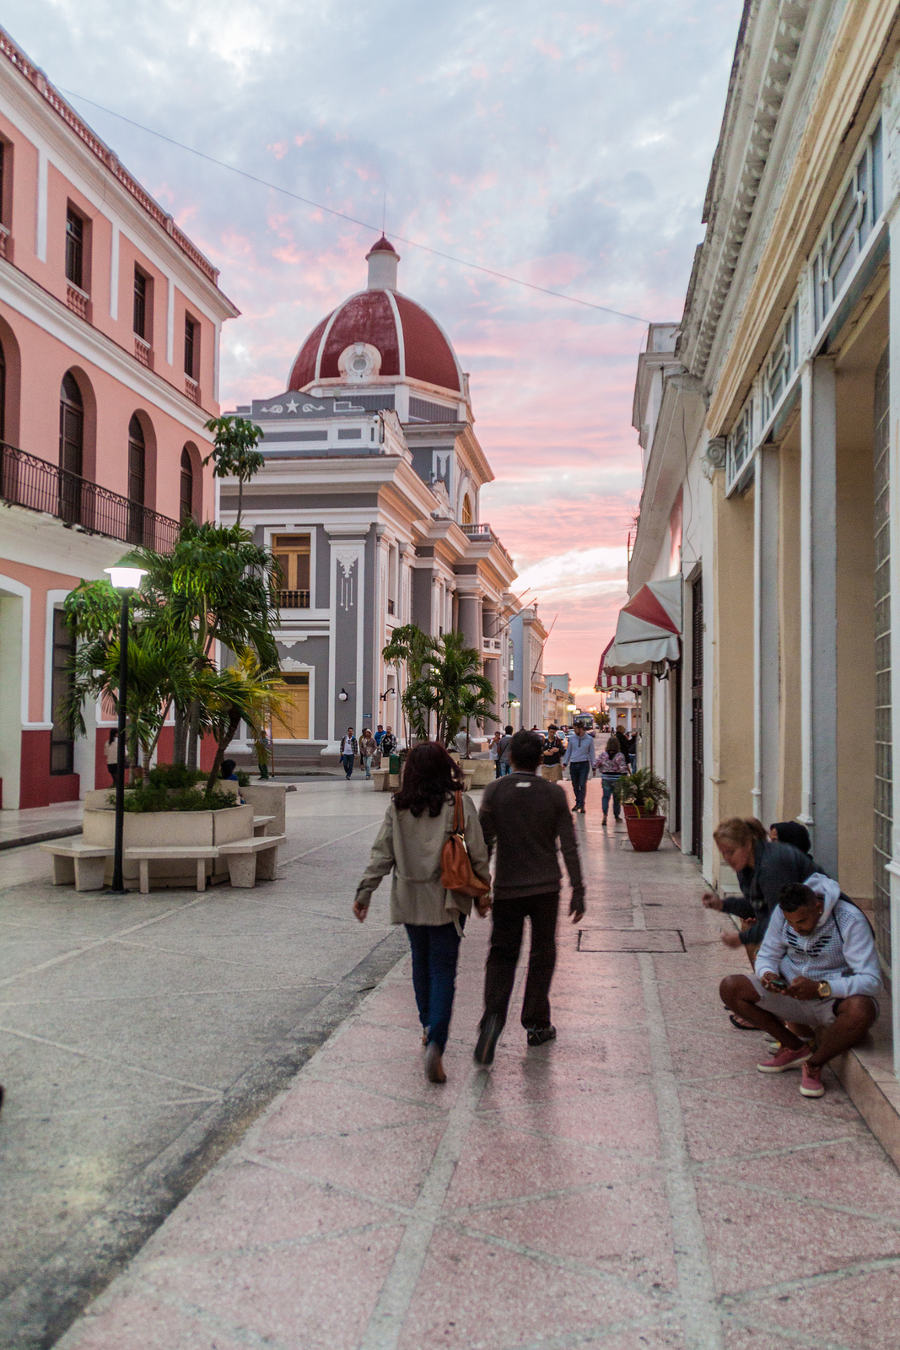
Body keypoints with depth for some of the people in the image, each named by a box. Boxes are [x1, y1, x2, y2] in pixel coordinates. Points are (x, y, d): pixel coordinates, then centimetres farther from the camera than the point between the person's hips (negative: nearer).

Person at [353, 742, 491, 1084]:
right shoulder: (459, 803, -8)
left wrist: (364, 892, 6)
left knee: (421, 962, 21)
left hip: (408, 899, 3)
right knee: (443, 969, 0)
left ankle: (428, 1027, 35)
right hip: (447, 900, -3)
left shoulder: (398, 806, -2)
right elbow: (477, 853, -5)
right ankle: (435, 1043, -13)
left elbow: (381, 853, -1)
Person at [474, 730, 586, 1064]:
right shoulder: (555, 794, -3)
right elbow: (569, 846, -4)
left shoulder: (494, 791, -5)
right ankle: (536, 1025, 20)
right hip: (546, 887, 0)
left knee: (502, 954, 8)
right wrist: (578, 891, 2)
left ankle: (493, 1015, -13)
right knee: (541, 955, 14)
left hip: (507, 887, 0)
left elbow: (483, 842, -5)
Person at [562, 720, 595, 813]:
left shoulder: (589, 739, 1)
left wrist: (593, 766, 7)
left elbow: (591, 753, 7)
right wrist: (565, 762, 8)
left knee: (583, 785, -10)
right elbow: (568, 751, 13)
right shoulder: (572, 738, 5)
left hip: (584, 764, -3)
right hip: (573, 764, 3)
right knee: (575, 785, 8)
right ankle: (577, 803, 21)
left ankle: (581, 804, -8)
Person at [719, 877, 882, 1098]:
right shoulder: (783, 913, -7)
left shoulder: (849, 920, -22)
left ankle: (814, 1064, -11)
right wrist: (768, 974, -22)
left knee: (862, 1009, -40)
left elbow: (871, 980, -26)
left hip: (835, 998, -4)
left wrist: (820, 989, -39)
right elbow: (767, 955, 4)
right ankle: (795, 1048, 0)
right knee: (729, 988, -15)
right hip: (791, 995, 4)